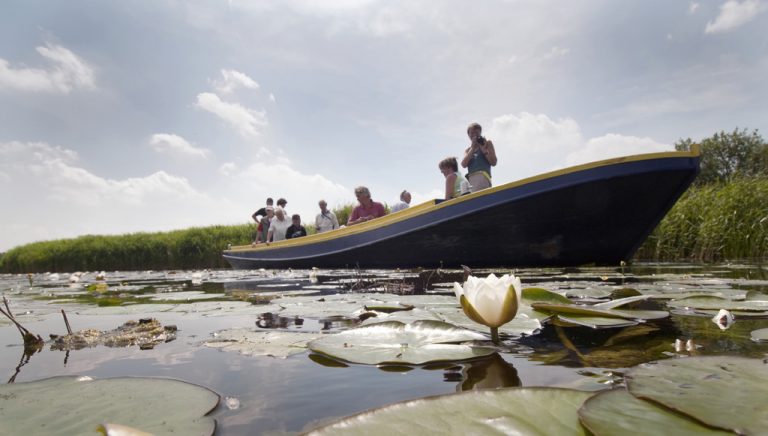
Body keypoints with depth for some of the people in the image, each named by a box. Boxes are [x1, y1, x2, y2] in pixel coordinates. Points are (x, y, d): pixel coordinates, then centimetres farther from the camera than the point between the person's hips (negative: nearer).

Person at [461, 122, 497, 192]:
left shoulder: (487, 143, 16)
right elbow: (464, 164, 4)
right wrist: (472, 148, 1)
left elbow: (493, 162, 7)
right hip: (470, 179, 4)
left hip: (482, 176, -4)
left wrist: (483, 149, -1)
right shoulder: (468, 150, 24)